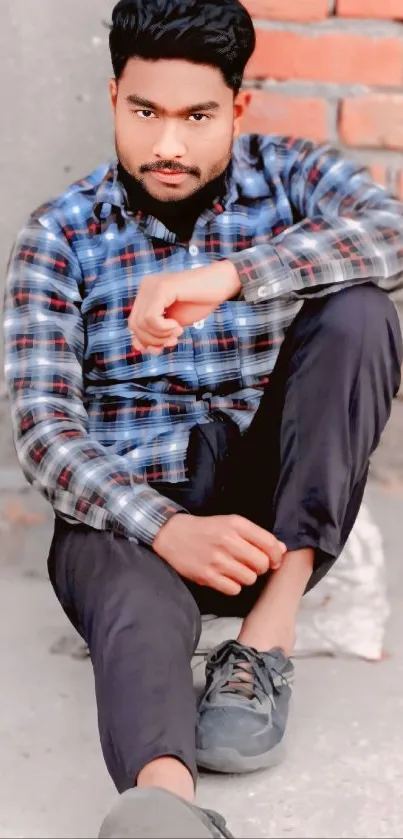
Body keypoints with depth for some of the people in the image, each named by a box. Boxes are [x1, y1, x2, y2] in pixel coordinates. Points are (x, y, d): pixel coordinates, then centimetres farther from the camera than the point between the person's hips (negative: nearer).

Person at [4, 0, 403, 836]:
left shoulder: (293, 174, 5)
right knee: (140, 610, -37)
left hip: (277, 507, 2)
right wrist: (166, 528, -26)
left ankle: (267, 634, -27)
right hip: (124, 508, -1)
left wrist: (229, 275, -33)